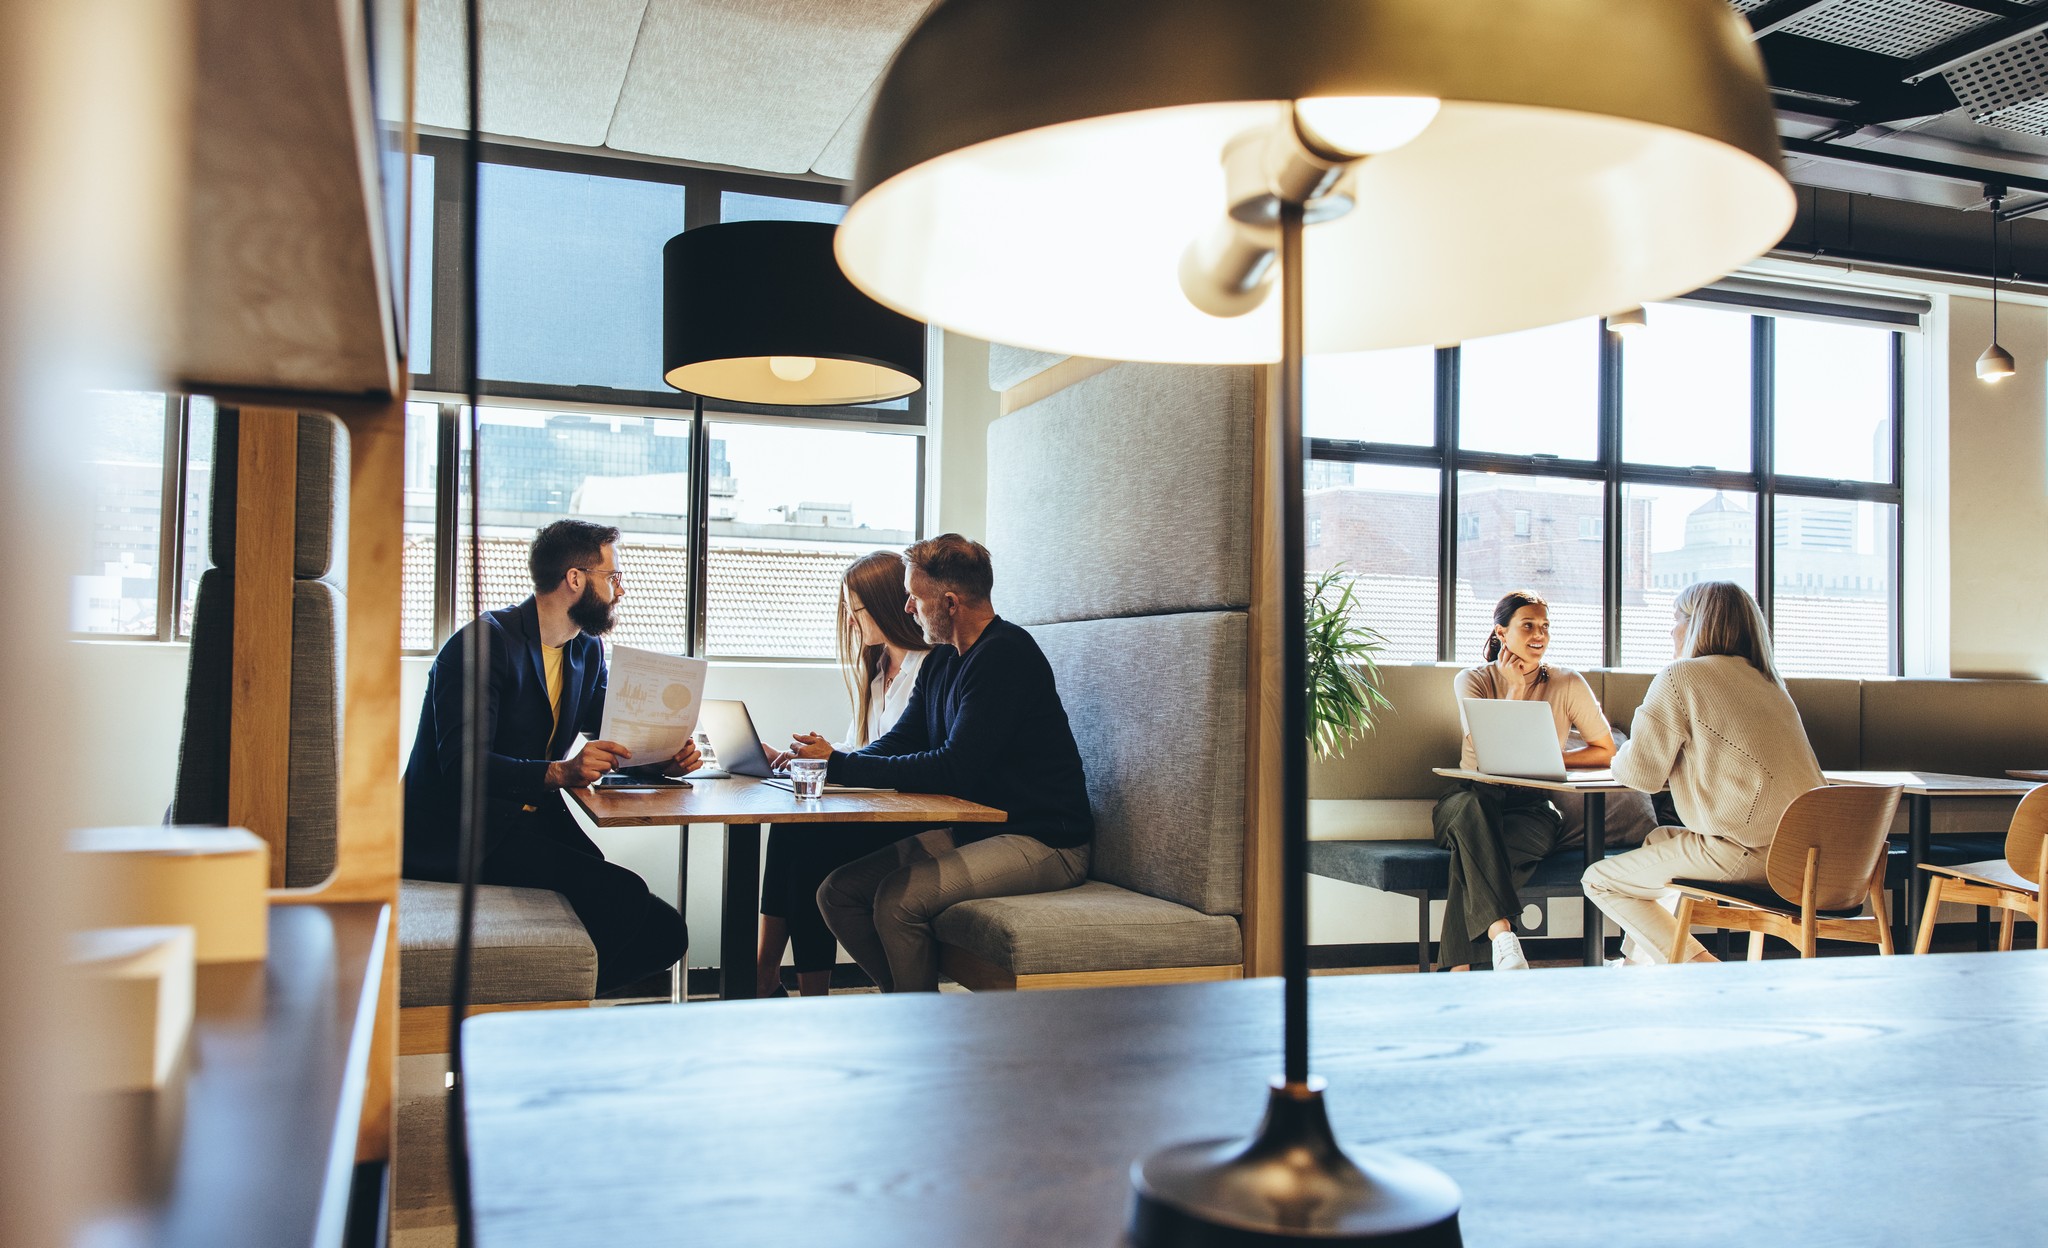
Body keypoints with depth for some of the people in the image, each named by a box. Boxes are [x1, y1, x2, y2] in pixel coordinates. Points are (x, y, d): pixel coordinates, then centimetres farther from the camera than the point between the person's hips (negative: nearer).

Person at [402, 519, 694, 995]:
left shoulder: (587, 651, 15)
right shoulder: (483, 642, -11)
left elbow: (610, 742, 17)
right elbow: (462, 763, -22)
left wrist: (663, 755, -6)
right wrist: (560, 772, -35)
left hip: (534, 822, 8)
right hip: (457, 833, -8)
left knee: (664, 933, -12)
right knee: (626, 897, -28)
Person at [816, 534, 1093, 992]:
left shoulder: (1006, 655, -17)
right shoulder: (941, 662, 13)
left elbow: (955, 769, -23)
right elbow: (900, 743, 13)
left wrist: (840, 766, -20)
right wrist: (831, 761, -7)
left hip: (1041, 842, -9)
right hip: (970, 831, 9)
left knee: (899, 898, -27)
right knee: (837, 893, -3)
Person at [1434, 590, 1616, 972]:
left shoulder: (1568, 684, 3)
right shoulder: (1472, 680, 2)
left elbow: (1605, 752, 5)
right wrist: (1516, 688, -10)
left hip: (1532, 806, 0)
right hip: (1475, 796, 0)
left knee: (1474, 847, -35)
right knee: (1473, 809, -40)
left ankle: (1458, 968, -34)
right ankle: (1501, 935, -50)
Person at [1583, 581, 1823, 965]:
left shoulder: (1680, 677, -6)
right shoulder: (1767, 680, 18)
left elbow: (1642, 774, -5)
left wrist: (1620, 758, 15)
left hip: (1747, 853, -9)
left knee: (1600, 881, 5)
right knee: (1658, 840, 32)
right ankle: (1638, 962, 34)